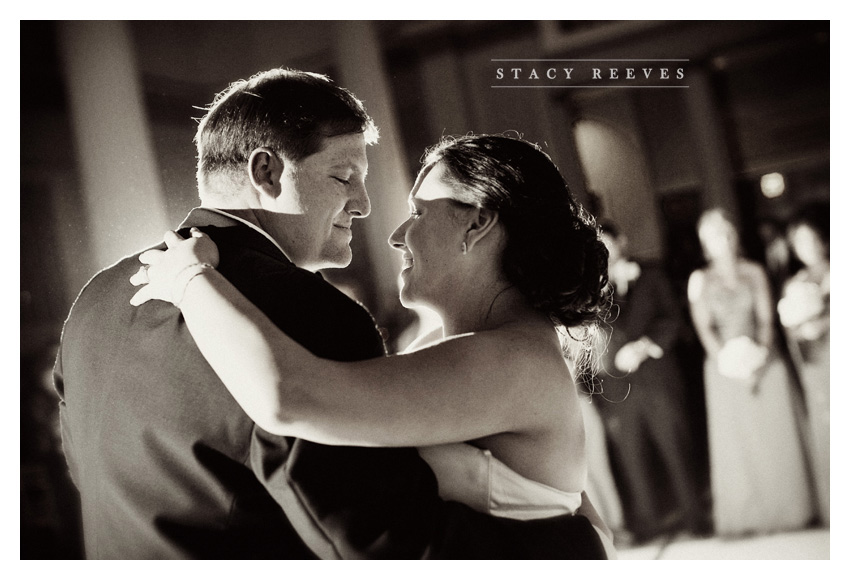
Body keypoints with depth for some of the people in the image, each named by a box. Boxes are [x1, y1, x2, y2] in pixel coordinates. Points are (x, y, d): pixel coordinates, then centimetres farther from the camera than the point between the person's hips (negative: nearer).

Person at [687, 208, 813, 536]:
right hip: (725, 369, -1)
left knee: (774, 437, 0)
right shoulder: (700, 280, 5)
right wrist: (726, 360, -12)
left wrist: (759, 356, -13)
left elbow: (766, 319, 2)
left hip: (763, 364, 1)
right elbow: (704, 328, 0)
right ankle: (744, 518, 4)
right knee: (734, 443, -2)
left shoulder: (754, 273, 8)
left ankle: (780, 511, 9)